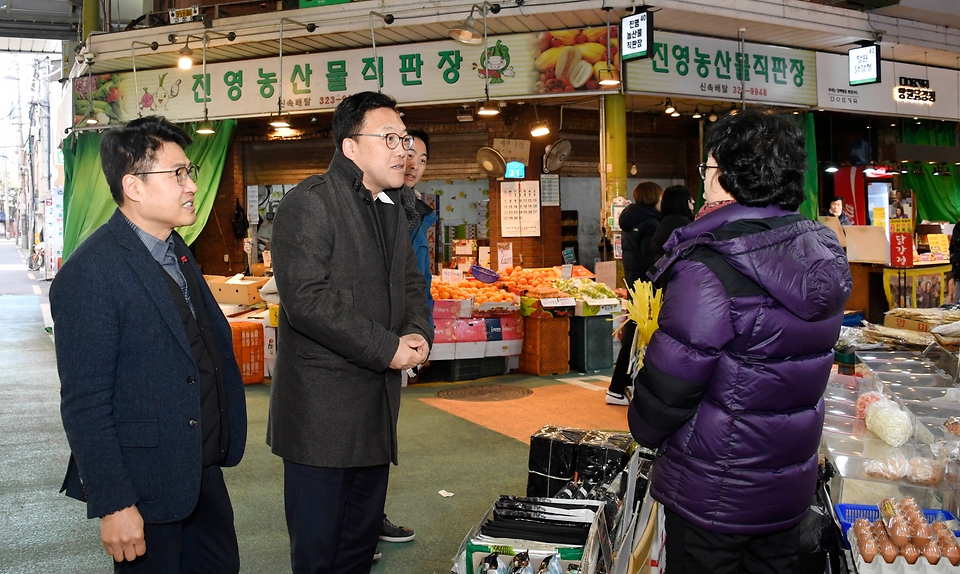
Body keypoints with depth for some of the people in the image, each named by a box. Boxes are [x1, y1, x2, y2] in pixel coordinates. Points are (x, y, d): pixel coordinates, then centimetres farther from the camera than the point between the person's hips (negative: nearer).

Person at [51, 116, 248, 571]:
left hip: (202, 469, 8)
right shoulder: (89, 275, -20)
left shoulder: (175, 252, 8)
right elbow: (84, 404, -20)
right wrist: (113, 504, -19)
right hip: (146, 486, -8)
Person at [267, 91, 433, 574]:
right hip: (321, 406, -8)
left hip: (378, 405, 8)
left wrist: (418, 334, -1)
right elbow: (307, 299, -22)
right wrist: (388, 349, -18)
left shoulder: (391, 209, 15)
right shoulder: (308, 203, -12)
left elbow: (411, 283, 21)